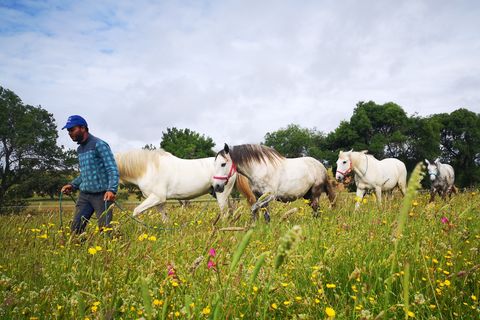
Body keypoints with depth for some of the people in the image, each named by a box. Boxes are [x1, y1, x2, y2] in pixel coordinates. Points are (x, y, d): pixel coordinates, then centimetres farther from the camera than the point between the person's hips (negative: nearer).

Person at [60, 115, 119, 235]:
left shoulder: (99, 145, -9)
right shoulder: (79, 149, 17)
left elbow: (113, 169, -16)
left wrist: (112, 189, -30)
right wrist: (72, 185, 11)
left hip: (101, 195, -7)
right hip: (84, 195, 8)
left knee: (104, 229, -6)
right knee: (75, 229, 2)